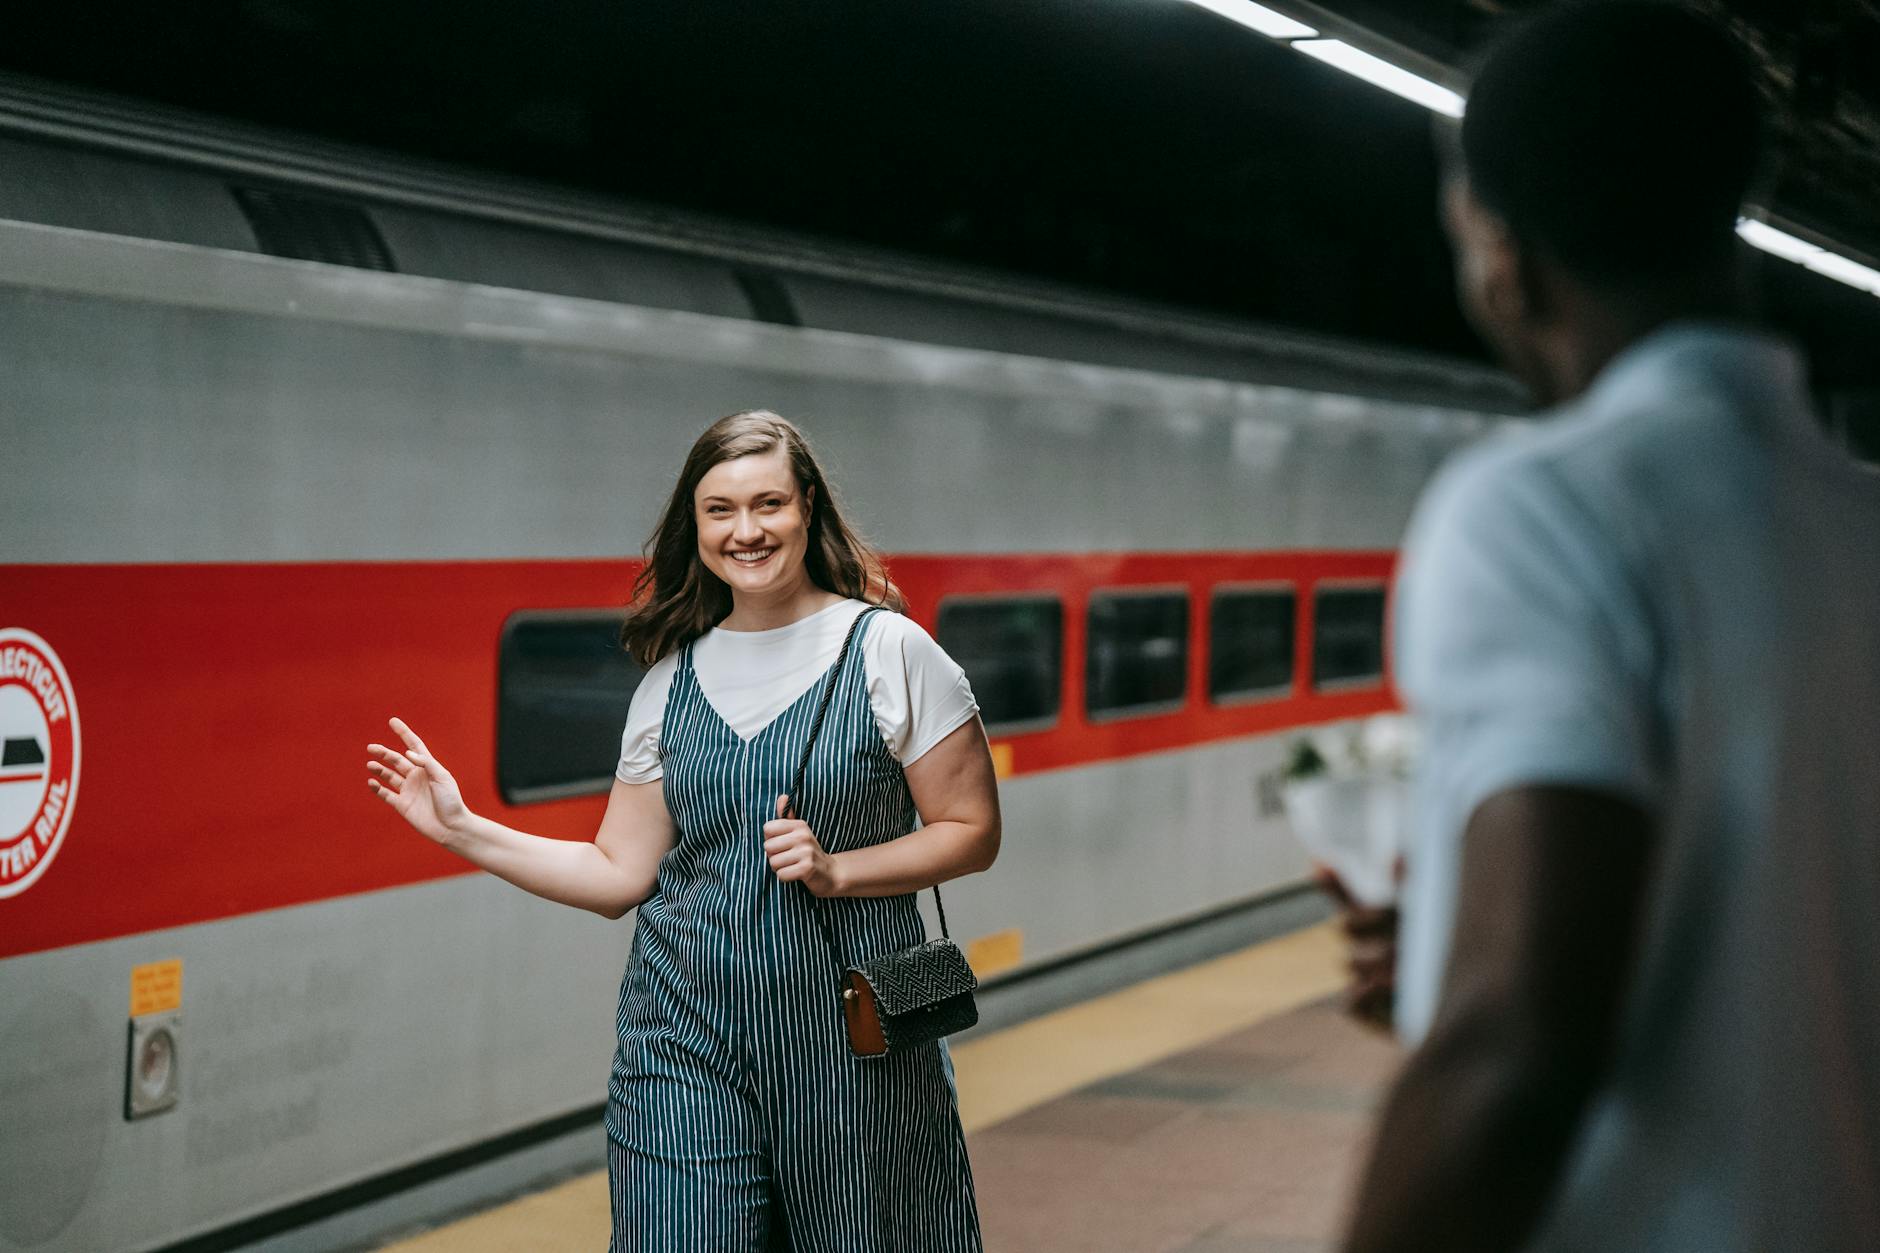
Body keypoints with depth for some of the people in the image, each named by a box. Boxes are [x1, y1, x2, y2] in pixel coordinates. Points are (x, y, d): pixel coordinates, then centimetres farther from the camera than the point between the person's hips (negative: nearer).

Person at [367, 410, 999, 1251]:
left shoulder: (887, 651, -3)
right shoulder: (672, 676, 8)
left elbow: (972, 831, -2)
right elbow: (619, 875, 8)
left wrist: (836, 870, -15)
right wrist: (462, 831, 1)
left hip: (846, 1035, -2)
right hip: (687, 1035, 2)